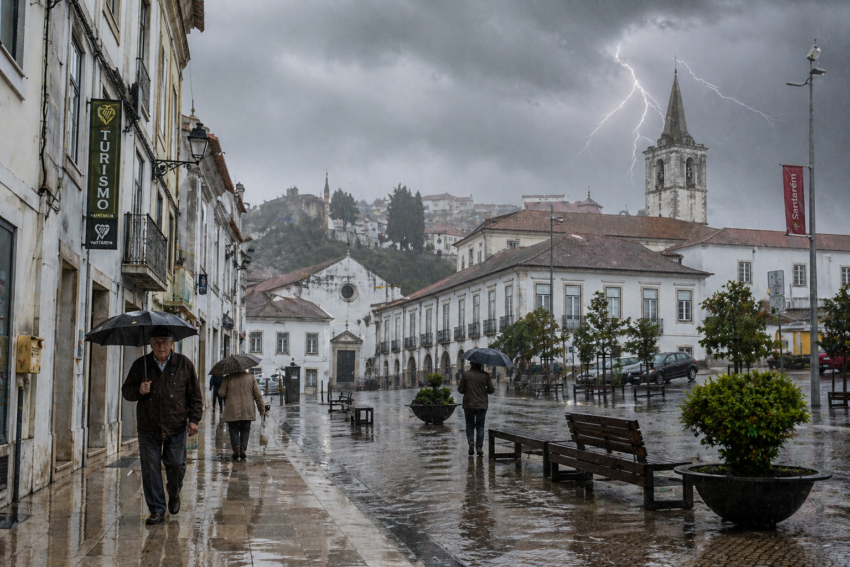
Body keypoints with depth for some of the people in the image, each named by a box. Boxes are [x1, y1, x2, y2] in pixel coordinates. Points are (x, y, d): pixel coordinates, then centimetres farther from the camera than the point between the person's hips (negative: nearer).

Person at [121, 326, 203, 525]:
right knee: (150, 469, -1)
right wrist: (138, 391, -11)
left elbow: (195, 395, 8)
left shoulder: (184, 364, 4)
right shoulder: (140, 365, 5)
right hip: (148, 427, 1)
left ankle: (174, 495, 32)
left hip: (176, 426, -1)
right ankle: (157, 510, 9)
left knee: (176, 465, 2)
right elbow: (126, 391, 11)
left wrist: (194, 419, -1)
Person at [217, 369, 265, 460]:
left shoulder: (228, 378, -2)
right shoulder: (250, 376, 2)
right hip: (247, 411, 1)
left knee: (234, 430, 7)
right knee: (245, 430, 12)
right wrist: (262, 408, 9)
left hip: (232, 411, -1)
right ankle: (243, 448, -4)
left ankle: (236, 446, -15)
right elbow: (258, 394, 2)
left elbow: (221, 393, -3)